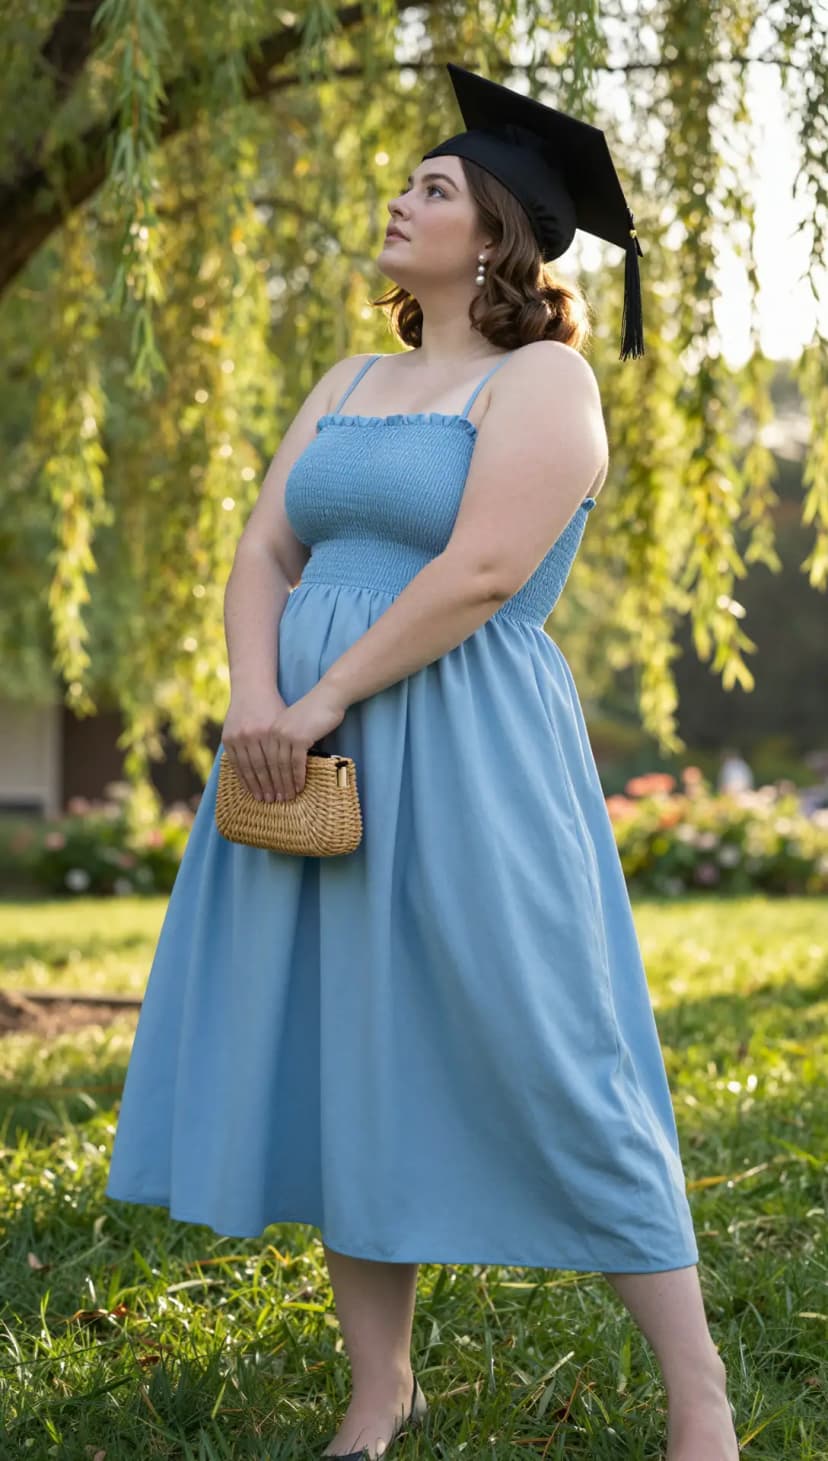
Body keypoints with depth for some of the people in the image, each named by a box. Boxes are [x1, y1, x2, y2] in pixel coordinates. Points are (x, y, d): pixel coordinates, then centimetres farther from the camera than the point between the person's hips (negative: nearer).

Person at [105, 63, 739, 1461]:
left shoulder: (545, 379, -4)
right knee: (342, 1057, 7)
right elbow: (264, 553, 9)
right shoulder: (348, 383, 17)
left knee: (543, 1056, -6)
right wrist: (255, 699, -9)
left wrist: (320, 701, -17)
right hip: (306, 748, 7)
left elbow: (483, 570, -17)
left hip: (464, 758, -7)